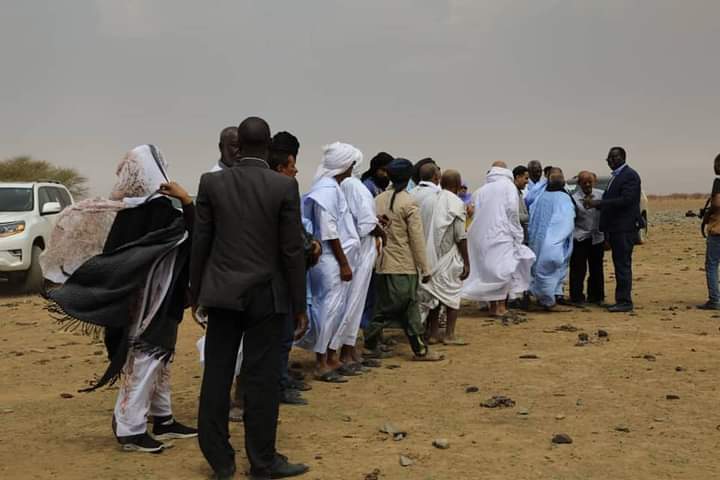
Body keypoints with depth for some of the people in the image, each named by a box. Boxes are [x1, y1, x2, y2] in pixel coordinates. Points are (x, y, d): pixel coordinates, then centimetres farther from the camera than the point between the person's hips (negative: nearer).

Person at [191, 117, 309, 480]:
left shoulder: (211, 183, -1)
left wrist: (196, 292, 13)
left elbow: (200, 243, 2)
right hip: (268, 296, -2)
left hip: (223, 293, 2)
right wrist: (300, 306, 0)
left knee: (217, 376, 9)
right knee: (262, 380, 3)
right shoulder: (284, 186, -8)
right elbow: (292, 250, -7)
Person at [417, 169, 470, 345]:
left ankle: (433, 333, 13)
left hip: (430, 255, 5)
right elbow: (460, 236, -11)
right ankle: (449, 334, 3)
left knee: (433, 293, 12)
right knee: (452, 293, 4)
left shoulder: (428, 200, 6)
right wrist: (466, 262, -6)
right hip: (448, 255, -5)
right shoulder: (456, 203, -9)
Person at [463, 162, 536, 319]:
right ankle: (501, 307, -5)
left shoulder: (481, 190, 13)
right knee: (504, 269, 0)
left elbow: (477, 213, 8)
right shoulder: (508, 185, -1)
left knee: (489, 269, 10)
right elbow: (513, 211, -9)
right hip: (501, 233, -5)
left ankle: (493, 306, 11)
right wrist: (516, 233, -2)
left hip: (482, 236, 5)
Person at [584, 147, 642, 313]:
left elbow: (626, 200, -21)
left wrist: (599, 203, -22)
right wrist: (596, 204, 2)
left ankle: (625, 302, -4)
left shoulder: (630, 176, -11)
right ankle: (621, 300, 16)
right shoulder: (616, 176, 18)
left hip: (625, 229, -9)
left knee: (623, 265, -7)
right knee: (619, 265, 11)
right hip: (615, 229, 9)